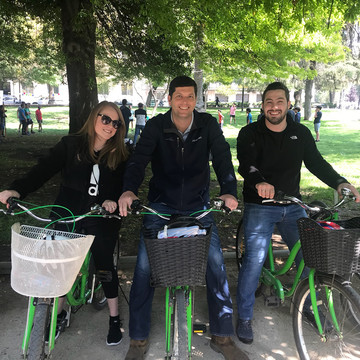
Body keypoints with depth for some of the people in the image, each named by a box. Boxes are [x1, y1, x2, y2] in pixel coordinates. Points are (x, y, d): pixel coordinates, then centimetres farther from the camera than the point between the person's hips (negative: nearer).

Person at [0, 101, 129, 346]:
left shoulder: (119, 154, 0)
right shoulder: (70, 145, -2)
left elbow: (125, 185, -4)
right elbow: (43, 170, -11)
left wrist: (114, 200, -26)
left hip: (102, 220, 0)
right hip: (68, 216, 1)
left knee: (105, 264, 6)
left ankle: (115, 319, 24)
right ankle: (59, 313, 34)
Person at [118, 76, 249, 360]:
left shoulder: (208, 124, -3)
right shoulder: (156, 126, -6)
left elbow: (222, 158, -13)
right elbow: (139, 158, -19)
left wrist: (228, 191, -32)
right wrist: (129, 190, -39)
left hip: (198, 206, 1)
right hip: (161, 205, 0)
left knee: (216, 261, -7)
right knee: (145, 265, -9)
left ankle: (222, 336, 12)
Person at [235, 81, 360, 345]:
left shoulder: (301, 133, 7)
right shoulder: (250, 134, -5)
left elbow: (316, 163, 1)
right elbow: (246, 164, -21)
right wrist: (259, 182, -43)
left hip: (293, 206, 4)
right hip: (260, 207, -3)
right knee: (254, 261, -10)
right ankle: (244, 318, 9)